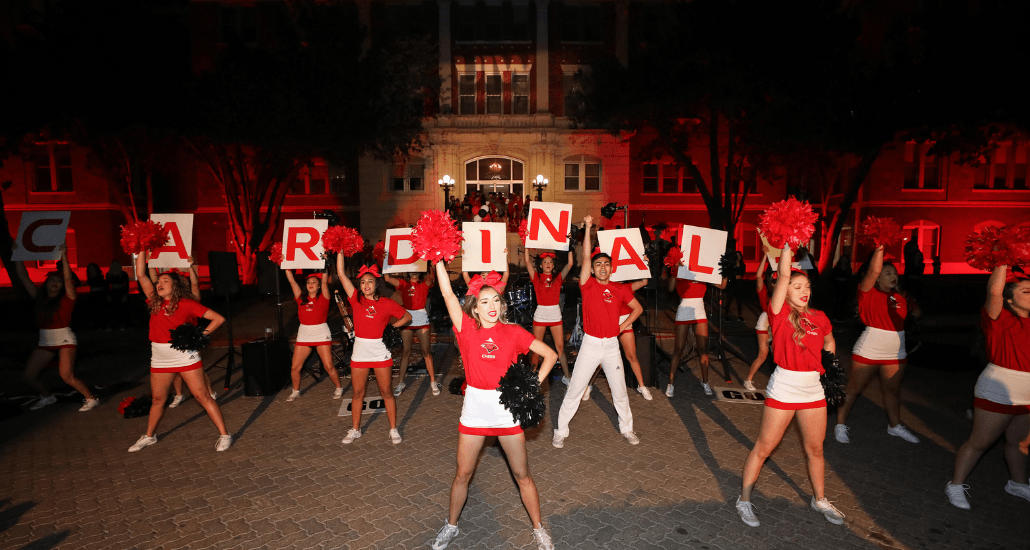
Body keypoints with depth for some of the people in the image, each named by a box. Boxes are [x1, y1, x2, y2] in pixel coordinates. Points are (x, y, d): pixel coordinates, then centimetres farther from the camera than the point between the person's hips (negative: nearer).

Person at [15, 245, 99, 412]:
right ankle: (48, 397, 31)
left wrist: (63, 256, -24)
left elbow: (68, 278, -20)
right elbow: (24, 278, 11)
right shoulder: (40, 299, 8)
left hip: (65, 340, -6)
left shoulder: (66, 299, -6)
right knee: (27, 376, 8)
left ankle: (92, 399, -4)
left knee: (67, 376, -18)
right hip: (45, 342, 7)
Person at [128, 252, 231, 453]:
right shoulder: (155, 301, 8)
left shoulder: (187, 303, -6)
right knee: (158, 399, 18)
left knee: (202, 395, -4)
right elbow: (141, 274, 7)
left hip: (185, 355, -5)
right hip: (160, 357, 5)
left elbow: (219, 318, -6)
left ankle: (224, 435, 1)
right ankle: (149, 436, 39)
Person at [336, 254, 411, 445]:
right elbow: (341, 274, -1)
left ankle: (393, 429, 17)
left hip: (381, 351, -2)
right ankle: (355, 429, 26)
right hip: (359, 351, 2)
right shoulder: (356, 299, 1)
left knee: (386, 392, 6)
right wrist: (340, 251, -4)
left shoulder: (386, 303, -3)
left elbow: (407, 316, 8)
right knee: (358, 393, 11)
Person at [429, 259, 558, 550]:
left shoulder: (513, 332, -3)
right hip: (475, 407, 0)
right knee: (463, 474, 14)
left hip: (508, 408, 0)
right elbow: (448, 293, -13)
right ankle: (451, 526, 37)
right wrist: (438, 259, -19)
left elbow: (550, 354, 0)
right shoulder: (467, 329, -4)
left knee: (522, 475, 11)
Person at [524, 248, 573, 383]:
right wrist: (526, 246, -6)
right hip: (540, 314, -1)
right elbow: (527, 261, -4)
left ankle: (566, 376, 10)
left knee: (560, 347, 1)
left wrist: (570, 248, 1)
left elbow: (570, 264, 2)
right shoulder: (537, 278, 5)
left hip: (555, 314, 1)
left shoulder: (558, 278, 8)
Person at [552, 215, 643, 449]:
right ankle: (560, 432, 14)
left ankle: (626, 428, 34)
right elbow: (586, 256, -14)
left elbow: (638, 308, 17)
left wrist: (622, 326, 5)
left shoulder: (620, 289, 4)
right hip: (590, 344, -2)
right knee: (574, 391, 1)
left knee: (619, 391, 13)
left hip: (612, 345, 2)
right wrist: (588, 227, -17)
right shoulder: (588, 285, -4)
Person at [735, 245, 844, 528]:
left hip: (814, 389, 5)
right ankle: (744, 500, 17)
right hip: (784, 387, -5)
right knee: (763, 448, 3)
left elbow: (829, 340, 24)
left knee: (815, 449, 19)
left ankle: (819, 499, 41)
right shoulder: (779, 313, -10)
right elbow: (783, 275, -20)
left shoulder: (819, 318, 4)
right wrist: (788, 243, -19)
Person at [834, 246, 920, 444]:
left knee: (893, 389, 17)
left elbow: (916, 313, 18)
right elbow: (874, 271, -22)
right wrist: (880, 247, -18)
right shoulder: (869, 292, -9)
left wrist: (911, 301, 3)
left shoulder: (900, 296, 8)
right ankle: (840, 425, 12)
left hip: (895, 352, 6)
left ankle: (895, 425, 36)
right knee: (853, 388, 1)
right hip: (868, 350, -6)